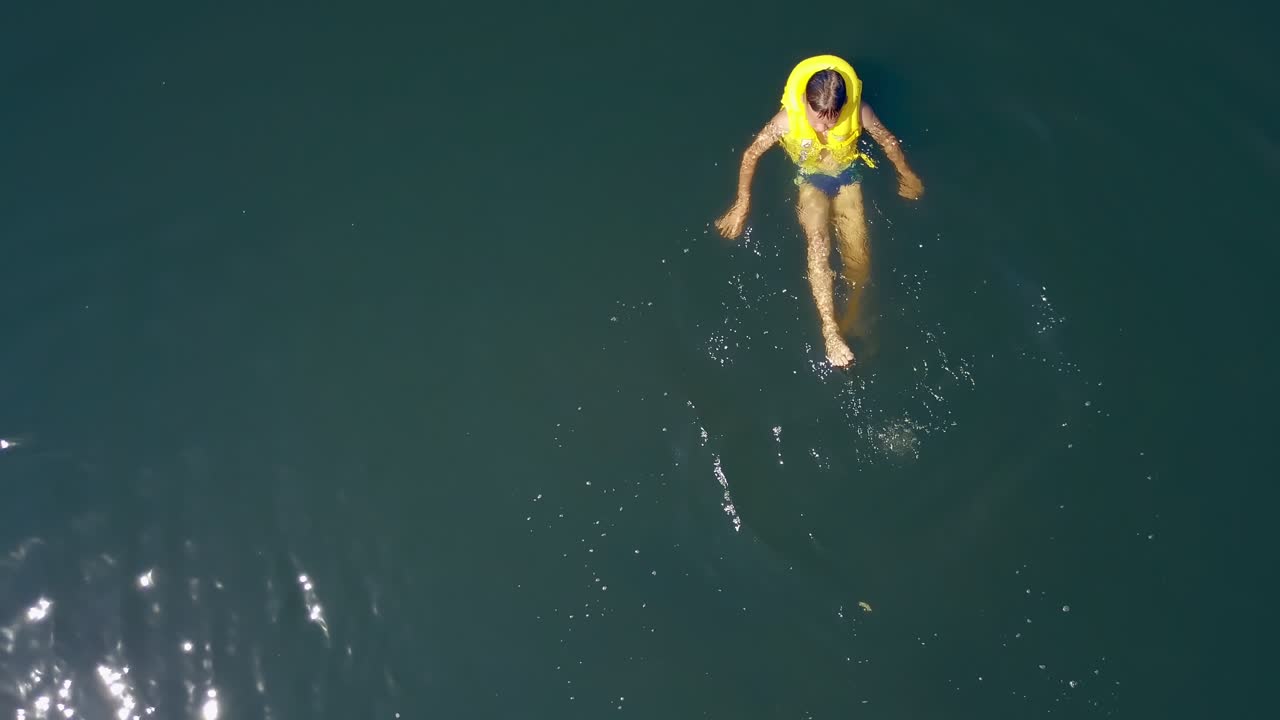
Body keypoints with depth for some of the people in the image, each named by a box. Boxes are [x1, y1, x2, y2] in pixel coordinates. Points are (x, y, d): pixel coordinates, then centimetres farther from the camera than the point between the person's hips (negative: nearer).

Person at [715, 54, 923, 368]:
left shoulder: (859, 113, -23)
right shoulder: (787, 120, -26)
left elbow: (888, 140, -3)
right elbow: (751, 156, -14)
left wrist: (906, 175, 10)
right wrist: (742, 206, -11)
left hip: (847, 177, 2)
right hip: (810, 181, -2)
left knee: (859, 259, -10)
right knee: (818, 242, -30)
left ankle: (854, 315, 15)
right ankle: (830, 328, -34)